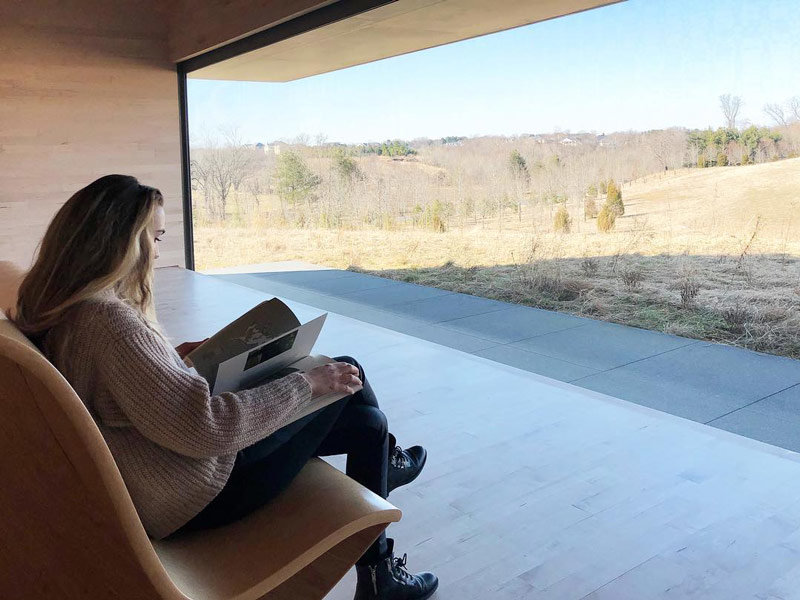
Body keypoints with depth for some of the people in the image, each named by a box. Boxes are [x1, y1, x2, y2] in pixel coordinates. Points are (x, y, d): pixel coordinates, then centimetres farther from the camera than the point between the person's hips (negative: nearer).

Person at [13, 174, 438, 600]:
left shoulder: (54, 310, 1)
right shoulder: (107, 321, -29)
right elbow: (207, 426, -30)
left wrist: (174, 356, 8)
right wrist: (307, 382, -21)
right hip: (194, 500, -9)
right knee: (346, 377, 2)